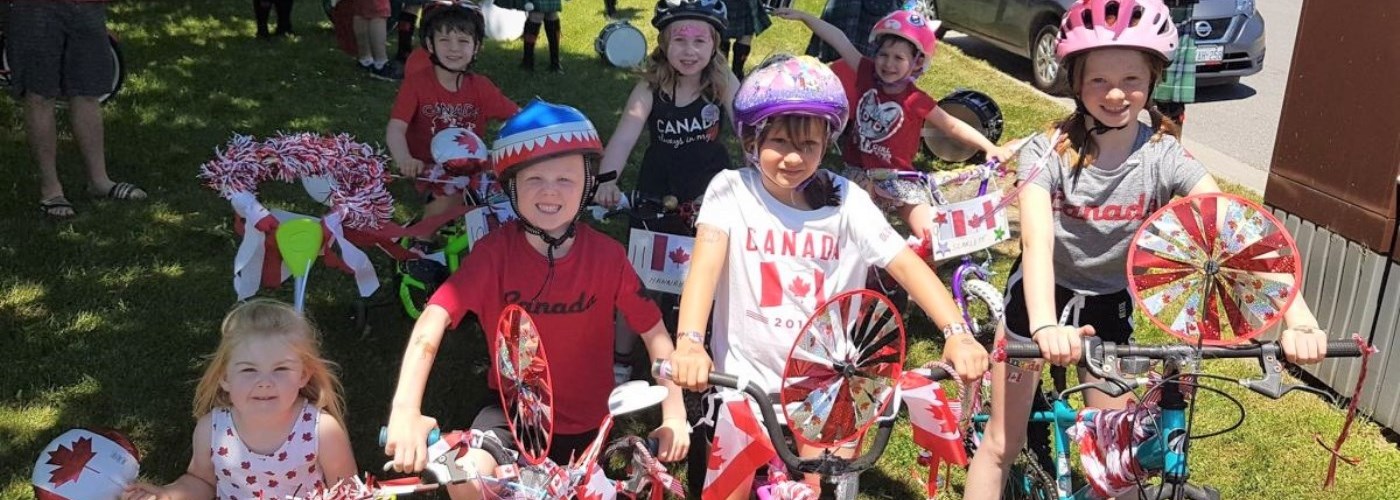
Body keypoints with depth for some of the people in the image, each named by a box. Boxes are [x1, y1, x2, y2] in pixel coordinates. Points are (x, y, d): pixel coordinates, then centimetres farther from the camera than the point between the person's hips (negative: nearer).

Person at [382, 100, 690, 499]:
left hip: (588, 420, 2)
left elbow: (654, 332, -7)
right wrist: (406, 409, -40)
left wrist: (674, 414, -15)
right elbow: (434, 319, -26)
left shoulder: (607, 255, -15)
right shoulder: (494, 252, -17)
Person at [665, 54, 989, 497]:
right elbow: (706, 262, -23)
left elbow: (906, 263, -10)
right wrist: (689, 342, -39)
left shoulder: (846, 200, -4)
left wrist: (957, 333, -25)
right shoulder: (731, 190, -9)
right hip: (745, 379, -1)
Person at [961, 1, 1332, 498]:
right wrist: (1045, 325, -57)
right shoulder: (1048, 151, -24)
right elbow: (1037, 241, -39)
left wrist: (1298, 317, -45)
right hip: (1042, 293, -2)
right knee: (1002, 443, 4)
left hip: (1109, 301, 2)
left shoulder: (1165, 156, -18)